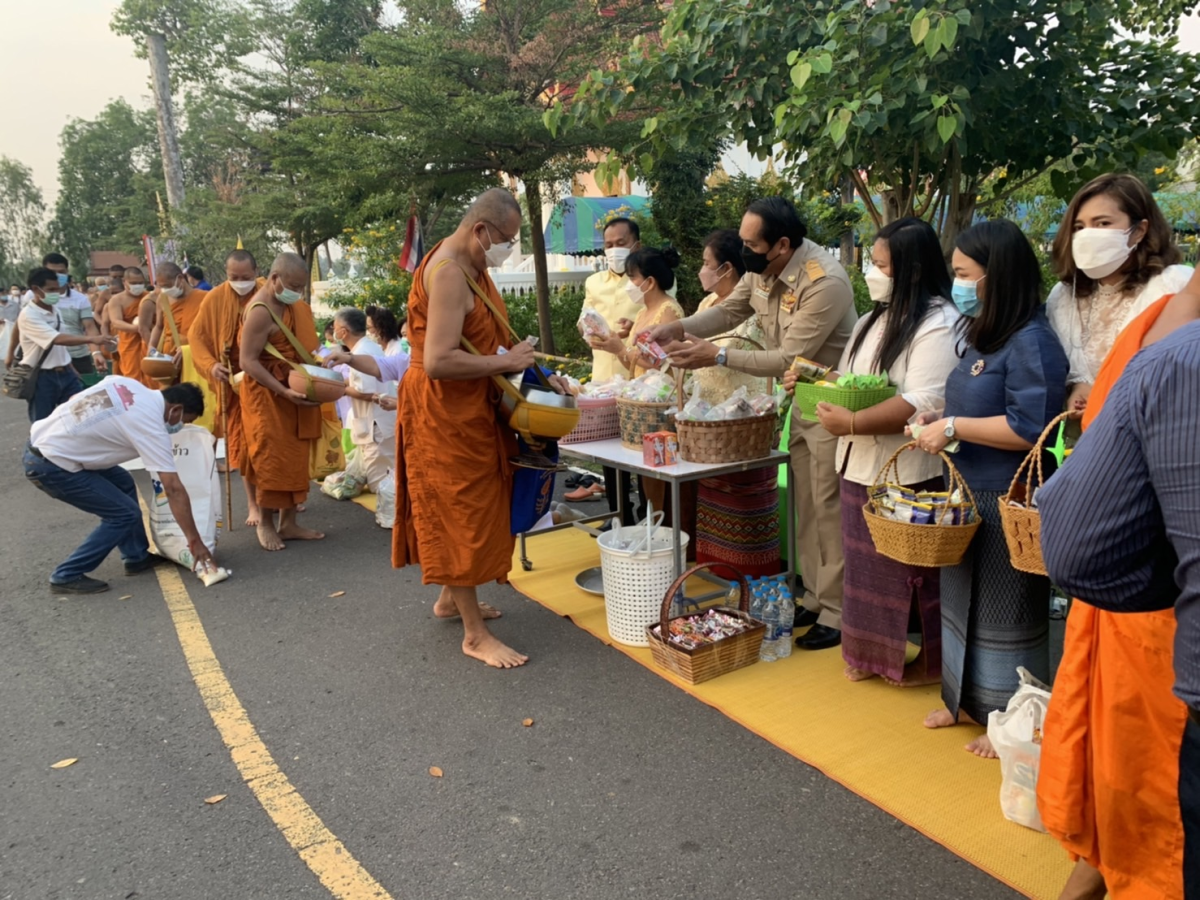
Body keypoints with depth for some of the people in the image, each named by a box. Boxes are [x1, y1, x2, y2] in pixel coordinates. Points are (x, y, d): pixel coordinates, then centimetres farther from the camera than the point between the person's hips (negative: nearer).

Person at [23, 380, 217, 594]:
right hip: (50, 465, -9)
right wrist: (194, 540, -10)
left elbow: (75, 400, 15)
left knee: (122, 483, 18)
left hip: (39, 438, 9)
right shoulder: (151, 426, -17)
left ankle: (137, 557, 26)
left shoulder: (126, 383, 4)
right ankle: (67, 576, 6)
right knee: (125, 514, -3)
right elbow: (174, 489, -15)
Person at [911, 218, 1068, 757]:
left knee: (1004, 612, 3)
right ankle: (968, 698, 34)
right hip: (968, 495, 10)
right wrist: (940, 421, 5)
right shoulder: (983, 335, 13)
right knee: (963, 601, 18)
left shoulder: (1031, 342, -18)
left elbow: (1031, 428, -26)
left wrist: (953, 427, -21)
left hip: (1008, 505, -10)